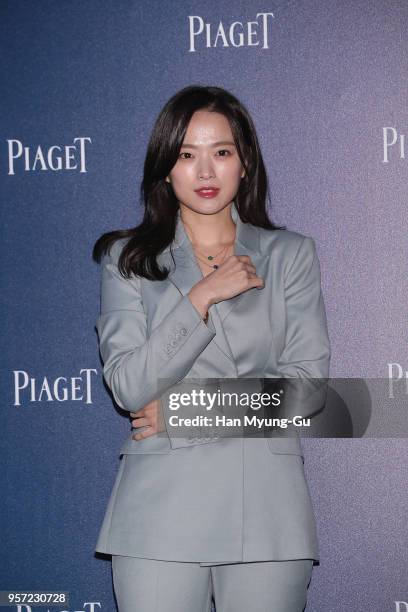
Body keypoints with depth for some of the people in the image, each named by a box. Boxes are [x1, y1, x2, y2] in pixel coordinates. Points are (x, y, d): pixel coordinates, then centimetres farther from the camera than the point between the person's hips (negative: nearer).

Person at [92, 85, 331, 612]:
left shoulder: (290, 255, 9)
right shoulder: (128, 258, 7)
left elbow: (308, 383, -1)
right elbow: (127, 387, -5)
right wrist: (202, 296, -12)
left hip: (267, 508, 1)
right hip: (160, 506, 0)